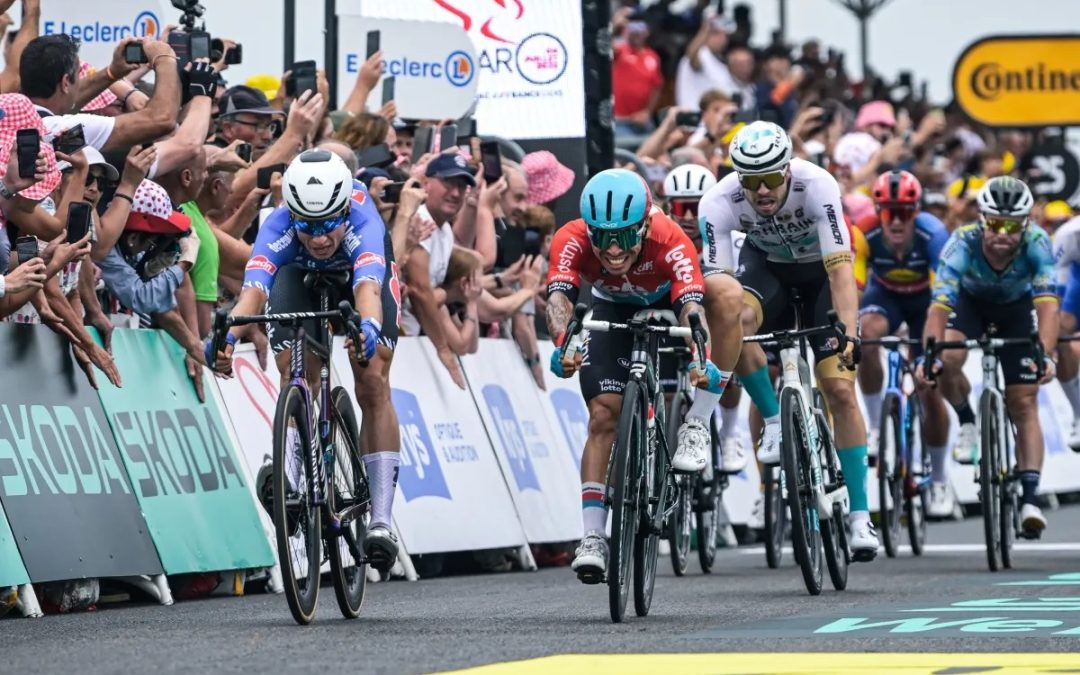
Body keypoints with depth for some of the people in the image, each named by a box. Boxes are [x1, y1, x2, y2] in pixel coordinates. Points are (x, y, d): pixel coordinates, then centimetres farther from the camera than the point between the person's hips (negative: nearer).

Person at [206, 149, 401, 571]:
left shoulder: (362, 222, -43)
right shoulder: (278, 227, -39)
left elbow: (367, 287, -59)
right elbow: (254, 287, -53)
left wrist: (369, 326, -80)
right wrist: (229, 334, -72)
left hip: (360, 270, -2)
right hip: (300, 275, 2)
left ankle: (380, 520, -18)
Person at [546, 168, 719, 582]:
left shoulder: (670, 242, -39)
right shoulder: (572, 241, -35)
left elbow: (691, 307, -48)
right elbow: (559, 297, -47)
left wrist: (700, 360, -67)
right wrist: (563, 345, -68)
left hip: (665, 307, 1)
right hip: (613, 312, -1)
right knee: (604, 415, -16)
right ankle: (593, 536, -20)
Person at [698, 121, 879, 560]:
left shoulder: (816, 186, -36)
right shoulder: (720, 202, -30)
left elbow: (841, 267, -41)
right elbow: (715, 280, -32)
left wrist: (849, 332, -53)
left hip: (821, 269, -1)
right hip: (765, 264, 1)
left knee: (840, 392, -11)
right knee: (735, 318, -35)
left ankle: (860, 515, -2)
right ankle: (774, 422, -13)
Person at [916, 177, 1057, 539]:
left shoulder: (1036, 243, -36)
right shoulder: (964, 243, -37)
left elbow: (1047, 305, -44)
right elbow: (939, 306, -43)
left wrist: (1045, 356, -60)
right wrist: (929, 355, -58)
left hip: (1016, 308, 0)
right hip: (970, 301, 0)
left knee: (1024, 404, -9)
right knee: (947, 362, -29)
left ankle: (1029, 499, -10)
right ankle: (967, 424, 2)